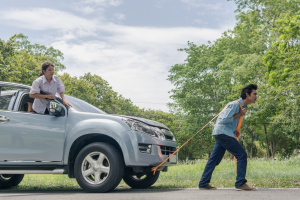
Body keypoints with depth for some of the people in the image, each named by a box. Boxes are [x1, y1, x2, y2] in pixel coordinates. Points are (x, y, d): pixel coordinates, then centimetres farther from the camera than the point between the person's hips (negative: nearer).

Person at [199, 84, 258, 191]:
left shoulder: (242, 106, 18)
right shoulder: (235, 105, -14)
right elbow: (224, 120, -20)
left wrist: (235, 131, 10)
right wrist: (239, 114, -13)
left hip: (222, 134, 10)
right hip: (223, 133, -10)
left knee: (214, 159, 9)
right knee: (242, 155, -9)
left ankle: (203, 184, 12)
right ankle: (240, 184, -6)